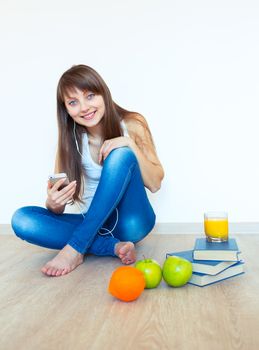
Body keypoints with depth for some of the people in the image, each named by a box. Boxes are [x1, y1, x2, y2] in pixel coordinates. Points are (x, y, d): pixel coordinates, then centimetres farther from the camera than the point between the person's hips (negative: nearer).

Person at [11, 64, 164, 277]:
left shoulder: (132, 125, -7)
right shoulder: (69, 140, -3)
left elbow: (155, 184, -9)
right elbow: (57, 208, -5)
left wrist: (131, 144, -23)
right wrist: (53, 204, -29)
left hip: (130, 221, -2)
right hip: (94, 224, 3)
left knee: (121, 155, -28)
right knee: (22, 219, -19)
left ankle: (76, 248, -25)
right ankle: (114, 247, -24)